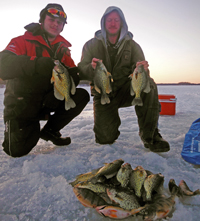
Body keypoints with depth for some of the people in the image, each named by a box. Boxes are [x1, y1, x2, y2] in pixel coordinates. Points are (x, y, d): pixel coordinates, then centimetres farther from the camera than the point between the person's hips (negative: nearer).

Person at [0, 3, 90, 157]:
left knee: (82, 96, -14)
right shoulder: (23, 41, -6)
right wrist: (39, 64, -39)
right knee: (19, 150, -14)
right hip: (22, 103, -4)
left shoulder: (63, 48, 7)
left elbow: (74, 75, -2)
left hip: (48, 100, 4)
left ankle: (49, 130, 0)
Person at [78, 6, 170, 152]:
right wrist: (91, 68, -29)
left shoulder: (132, 45, 4)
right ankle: (112, 121, 25)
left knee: (149, 84, -32)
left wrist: (141, 69, -30)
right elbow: (81, 72, -6)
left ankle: (150, 135, -22)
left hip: (125, 90, 1)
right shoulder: (91, 45, 2)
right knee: (104, 138, -13)